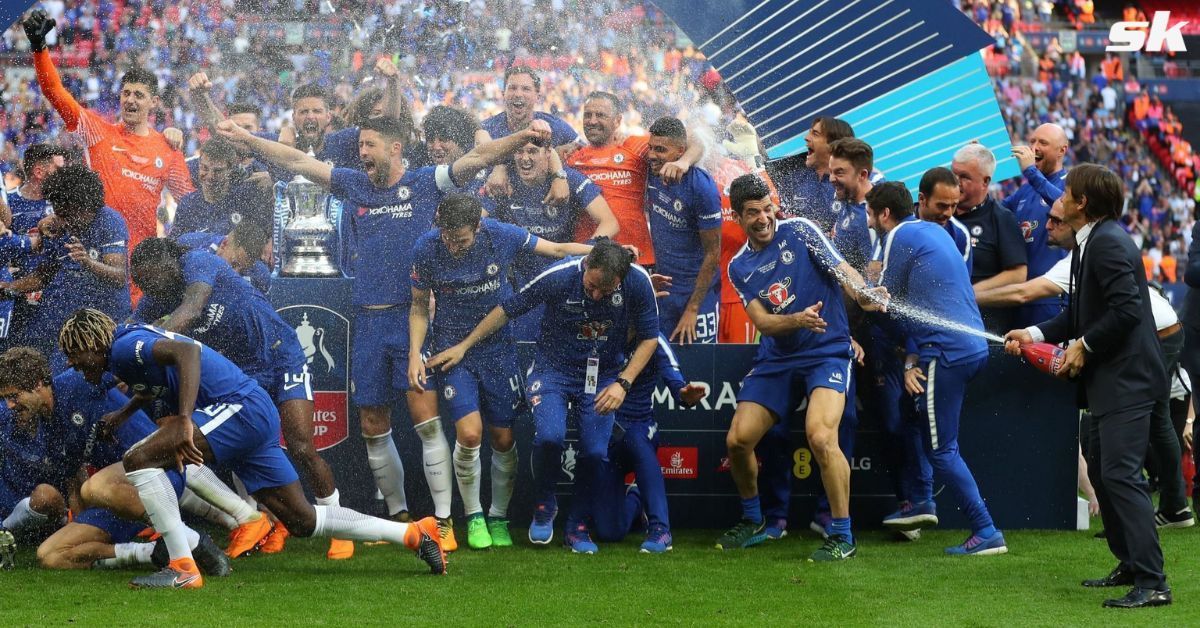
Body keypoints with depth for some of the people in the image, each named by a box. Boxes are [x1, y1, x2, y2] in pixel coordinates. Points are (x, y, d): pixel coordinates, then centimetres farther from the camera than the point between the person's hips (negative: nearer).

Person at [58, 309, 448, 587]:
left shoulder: (124, 346, -9)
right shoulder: (130, 355, 21)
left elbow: (186, 351, -28)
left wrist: (185, 421, -35)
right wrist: (123, 414, 52)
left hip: (240, 407, -10)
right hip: (257, 416, 10)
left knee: (140, 460, -18)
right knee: (302, 520, 11)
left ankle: (182, 568, -19)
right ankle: (413, 533, 14)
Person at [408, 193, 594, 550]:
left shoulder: (503, 236, -13)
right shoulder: (426, 249, -12)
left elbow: (558, 249, 1)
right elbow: (419, 306, 2)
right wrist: (415, 353, -8)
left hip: (498, 349, 1)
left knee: (503, 439, 3)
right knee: (469, 433, -18)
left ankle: (498, 517, 25)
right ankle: (473, 516, 4)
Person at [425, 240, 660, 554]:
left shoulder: (638, 281, -19)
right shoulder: (557, 277, -23)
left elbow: (649, 338, -3)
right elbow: (507, 310, -6)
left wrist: (622, 383, -14)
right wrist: (464, 345, 1)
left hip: (603, 374, 2)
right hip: (553, 367, -2)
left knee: (594, 451, -12)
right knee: (549, 435, -25)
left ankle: (578, 528, 13)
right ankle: (544, 506, 4)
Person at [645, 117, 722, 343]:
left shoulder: (701, 187, -20)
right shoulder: (652, 173, -3)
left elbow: (713, 254, -16)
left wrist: (693, 308, -15)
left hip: (699, 290, -6)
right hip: (662, 289, 6)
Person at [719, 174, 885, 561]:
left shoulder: (799, 231, -3)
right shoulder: (739, 267, 6)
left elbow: (841, 269, -13)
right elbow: (763, 322, -5)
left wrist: (862, 293, -36)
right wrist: (797, 319, -27)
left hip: (827, 353, -5)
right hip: (776, 360, 5)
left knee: (820, 437, -26)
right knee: (737, 440, -1)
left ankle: (842, 537, -14)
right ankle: (753, 523, 25)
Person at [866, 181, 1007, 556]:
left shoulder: (900, 237, -6)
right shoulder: (933, 230, 20)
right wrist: (911, 360, 11)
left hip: (947, 353, -10)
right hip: (974, 345, 10)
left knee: (941, 449, -4)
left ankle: (986, 532, -7)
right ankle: (923, 501, 29)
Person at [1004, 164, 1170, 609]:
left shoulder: (1108, 242, -17)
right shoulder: (1090, 242, 15)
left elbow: (1126, 309, -25)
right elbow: (1080, 312, 19)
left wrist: (1084, 345, -16)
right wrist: (1035, 334, 7)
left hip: (1126, 378, -11)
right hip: (1107, 381, 11)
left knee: (1121, 474, -15)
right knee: (1101, 471, 17)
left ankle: (1152, 583, -17)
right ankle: (1131, 564, 27)